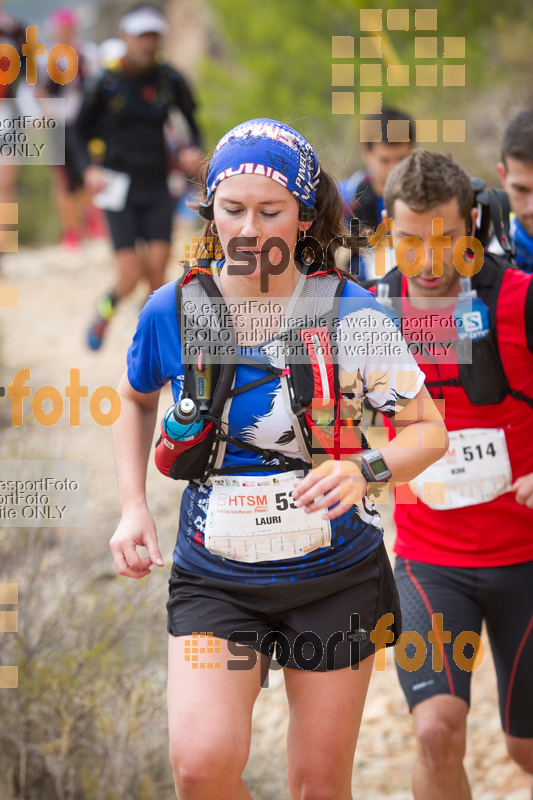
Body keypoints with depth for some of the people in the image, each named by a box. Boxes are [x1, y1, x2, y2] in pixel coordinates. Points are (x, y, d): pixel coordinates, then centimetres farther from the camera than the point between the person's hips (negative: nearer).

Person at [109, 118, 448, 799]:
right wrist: (132, 506, 6)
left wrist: (364, 471, -25)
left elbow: (429, 431, -4)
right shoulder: (172, 310, -4)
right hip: (213, 578, 1)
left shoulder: (350, 314, -9)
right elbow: (135, 399, 17)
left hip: (336, 575, 0)